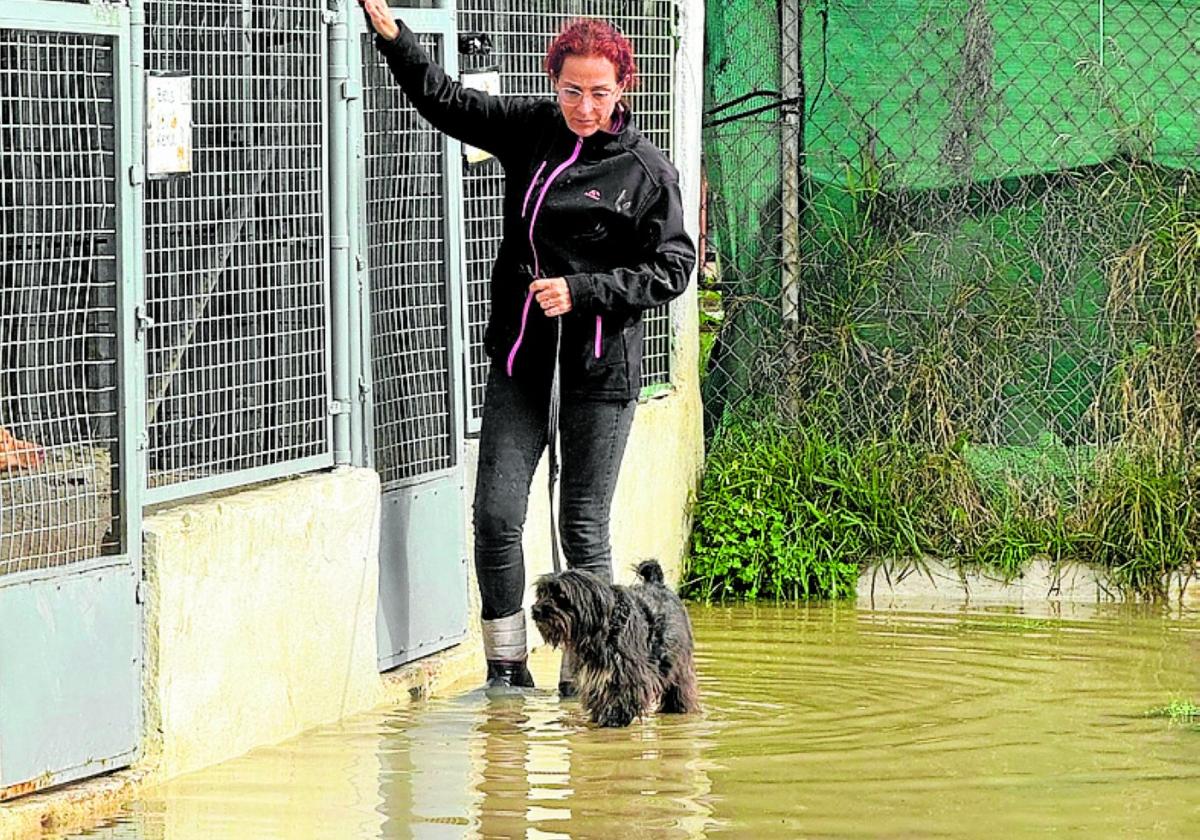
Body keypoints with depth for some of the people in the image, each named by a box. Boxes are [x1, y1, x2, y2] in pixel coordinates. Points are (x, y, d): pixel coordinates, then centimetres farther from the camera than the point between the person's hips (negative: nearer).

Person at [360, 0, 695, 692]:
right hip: (521, 352, 4)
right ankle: (507, 672, 8)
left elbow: (673, 268, -5)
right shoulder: (531, 130, 6)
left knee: (583, 526, 0)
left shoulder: (646, 170, -6)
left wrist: (582, 291, -14)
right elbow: (447, 101, 13)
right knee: (497, 514, -2)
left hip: (601, 361, -4)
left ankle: (584, 676, 10)